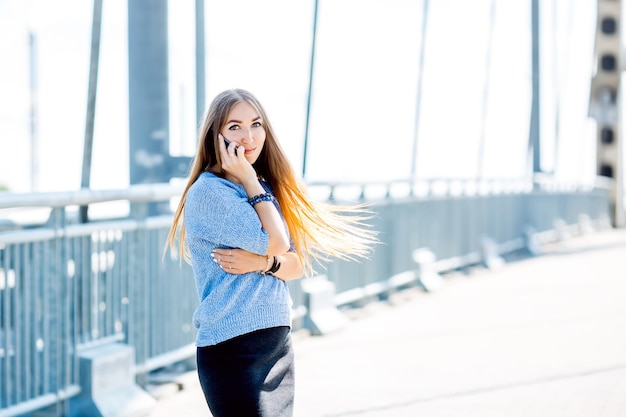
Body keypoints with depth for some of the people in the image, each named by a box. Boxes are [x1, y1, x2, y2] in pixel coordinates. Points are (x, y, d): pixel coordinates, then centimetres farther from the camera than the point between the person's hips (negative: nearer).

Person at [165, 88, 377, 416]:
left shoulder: (266, 189, 12)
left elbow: (298, 264, 8)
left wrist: (261, 262, -12)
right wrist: (250, 181, -12)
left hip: (279, 343, 7)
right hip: (232, 349, -7)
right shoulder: (207, 191, -12)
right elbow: (275, 243, -17)